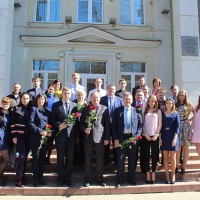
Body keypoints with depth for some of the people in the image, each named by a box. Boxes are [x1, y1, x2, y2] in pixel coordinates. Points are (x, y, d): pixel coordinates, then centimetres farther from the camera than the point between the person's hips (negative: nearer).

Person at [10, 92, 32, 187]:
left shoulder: (30, 109, 11)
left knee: (25, 157, 7)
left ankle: (23, 177, 16)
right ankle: (18, 179, -6)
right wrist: (14, 136, -10)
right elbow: (12, 123, -4)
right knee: (21, 156, -10)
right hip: (20, 135, -4)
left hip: (28, 136, 4)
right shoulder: (16, 108, 1)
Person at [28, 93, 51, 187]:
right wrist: (40, 131, -15)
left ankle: (41, 178, 16)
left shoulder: (47, 112, 15)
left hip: (45, 138, 4)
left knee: (42, 158, 7)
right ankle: (35, 179, 6)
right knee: (36, 158, -1)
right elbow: (30, 123, -8)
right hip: (36, 138, -4)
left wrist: (50, 132, -4)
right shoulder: (33, 109, 2)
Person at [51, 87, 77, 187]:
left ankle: (68, 178, 19)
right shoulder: (56, 105, 4)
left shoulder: (74, 105, 9)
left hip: (71, 135, 2)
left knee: (70, 158, 7)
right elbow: (52, 120, 1)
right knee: (60, 157, 6)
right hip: (60, 135, -1)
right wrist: (59, 125, -14)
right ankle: (61, 178, 18)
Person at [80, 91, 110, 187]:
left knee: (100, 160, 5)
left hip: (100, 137, -1)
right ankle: (88, 179, 18)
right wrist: (84, 129, -9)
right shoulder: (85, 109, 10)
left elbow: (107, 124, 2)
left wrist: (107, 138, -4)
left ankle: (100, 179, 19)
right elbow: (81, 123, 12)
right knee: (88, 160, 7)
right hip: (88, 137, 1)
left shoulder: (104, 109, 5)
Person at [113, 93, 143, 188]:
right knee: (120, 160, 3)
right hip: (121, 138, -1)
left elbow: (140, 125, 6)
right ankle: (120, 180, 14)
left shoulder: (136, 111, 4)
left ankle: (131, 179, 25)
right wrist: (115, 139, -6)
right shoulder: (117, 110, 2)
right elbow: (114, 125, 0)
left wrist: (136, 136, -6)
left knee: (132, 160, 11)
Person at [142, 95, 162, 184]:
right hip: (146, 136, 1)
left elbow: (160, 124, 3)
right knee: (146, 155, 3)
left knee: (154, 155, 1)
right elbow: (142, 124, 5)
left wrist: (156, 135, -8)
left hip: (155, 136, -1)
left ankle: (153, 175, 8)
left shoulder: (158, 111, 7)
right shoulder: (145, 111, 8)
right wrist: (146, 134, -6)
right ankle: (148, 174, 9)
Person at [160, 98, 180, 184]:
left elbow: (177, 126, -2)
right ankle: (167, 176, 12)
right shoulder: (162, 113, 6)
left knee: (172, 157, 2)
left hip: (173, 136, -1)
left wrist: (175, 138, -12)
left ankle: (173, 175, 14)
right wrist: (160, 138, -2)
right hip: (164, 136, 1)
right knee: (165, 157, 4)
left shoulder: (175, 114, 3)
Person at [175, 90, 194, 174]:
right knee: (178, 146, -6)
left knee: (185, 146, 3)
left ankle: (184, 166, 11)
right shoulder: (176, 105, 9)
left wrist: (190, 119, -3)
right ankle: (177, 166, 3)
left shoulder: (189, 105, 6)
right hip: (177, 126, 0)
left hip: (186, 126, 0)